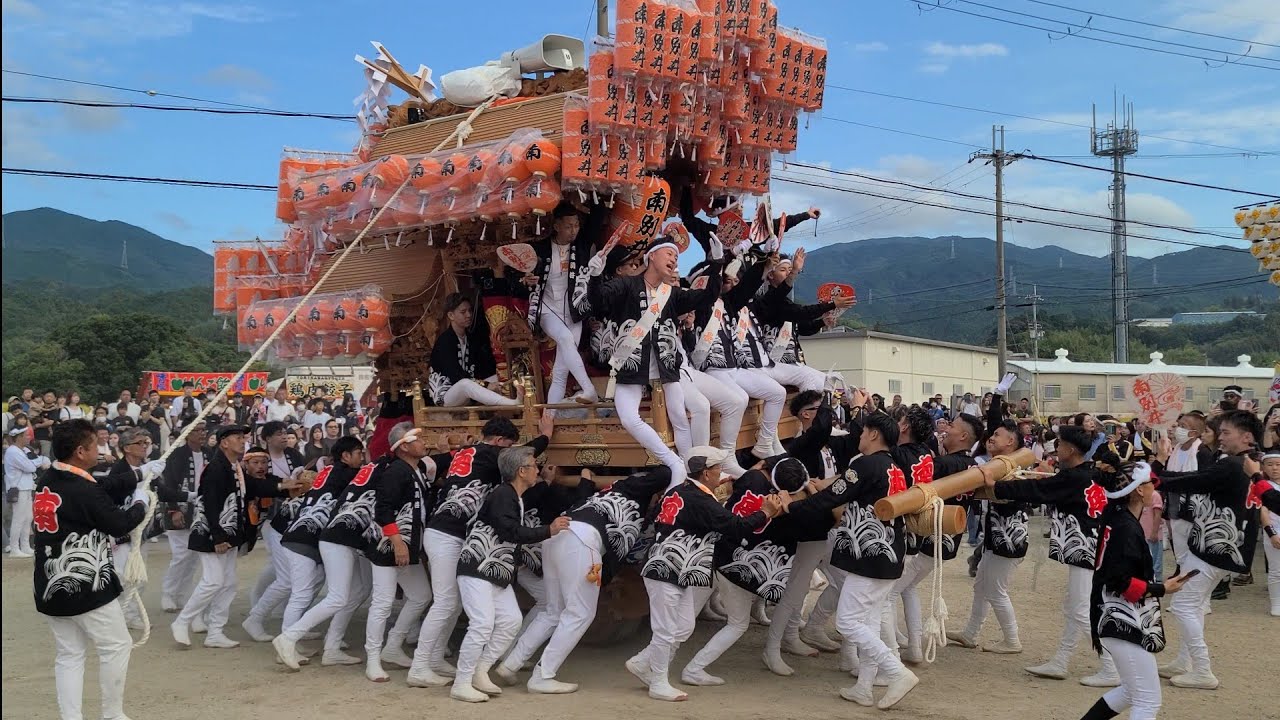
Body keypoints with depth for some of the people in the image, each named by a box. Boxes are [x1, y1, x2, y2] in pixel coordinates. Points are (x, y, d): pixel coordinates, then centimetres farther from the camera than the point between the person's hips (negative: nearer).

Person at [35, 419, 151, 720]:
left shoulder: (47, 482, 5)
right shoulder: (84, 490, -19)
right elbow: (120, 524, -11)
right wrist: (140, 503, 8)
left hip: (52, 586, 8)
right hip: (86, 586, -8)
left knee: (68, 655, 10)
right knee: (117, 646, 6)